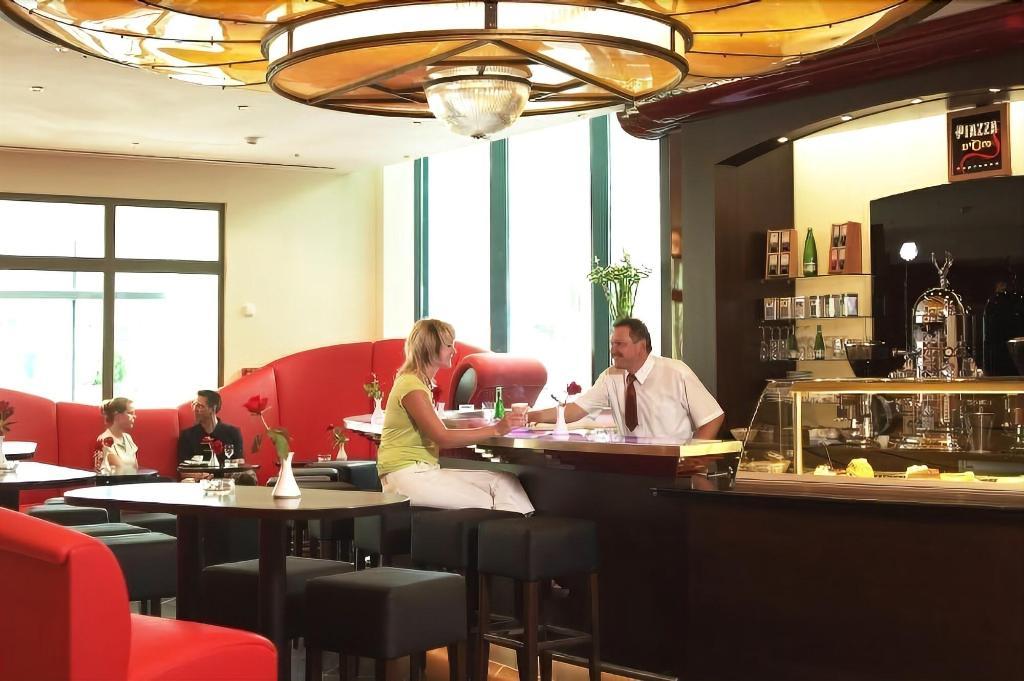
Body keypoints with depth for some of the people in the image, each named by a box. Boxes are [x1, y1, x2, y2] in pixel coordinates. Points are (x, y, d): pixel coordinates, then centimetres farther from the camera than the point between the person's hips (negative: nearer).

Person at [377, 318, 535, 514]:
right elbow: (442, 438, -19)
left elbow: (438, 434, 10)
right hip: (405, 475, -9)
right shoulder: (411, 386, -13)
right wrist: (495, 430, -21)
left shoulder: (420, 383, 19)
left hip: (424, 471, 9)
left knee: (504, 482, -5)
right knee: (486, 505, -16)